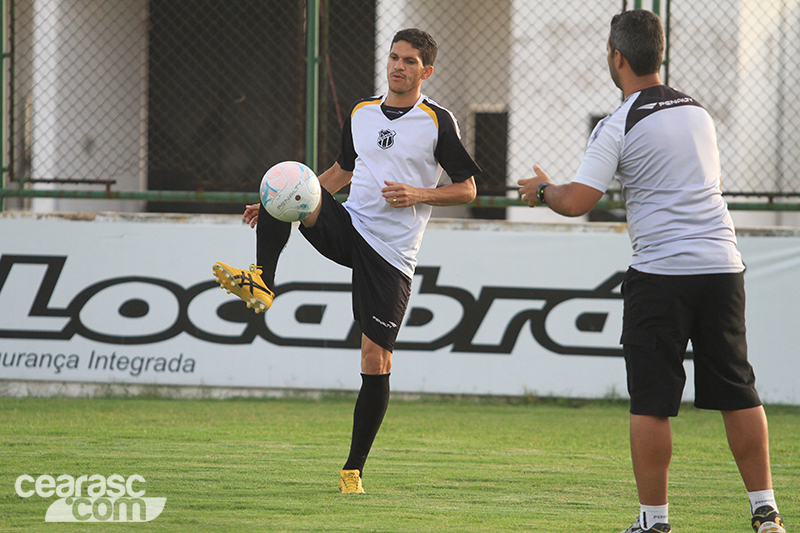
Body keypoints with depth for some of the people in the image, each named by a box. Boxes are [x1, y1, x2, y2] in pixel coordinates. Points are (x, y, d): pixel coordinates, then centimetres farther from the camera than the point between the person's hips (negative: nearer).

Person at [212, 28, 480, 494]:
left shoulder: (437, 121, -3)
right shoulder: (361, 113, 11)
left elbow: (467, 190, 0)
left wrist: (419, 195, -18)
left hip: (392, 254, -4)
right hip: (347, 228, 4)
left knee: (376, 361, -6)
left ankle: (354, 469, 6)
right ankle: (261, 282, -28)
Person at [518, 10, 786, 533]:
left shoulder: (619, 127, -7)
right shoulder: (698, 112, 13)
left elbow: (577, 202, -10)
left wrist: (542, 189, 10)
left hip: (660, 273, -5)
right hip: (723, 264, 5)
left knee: (651, 402, 0)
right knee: (738, 392, 10)